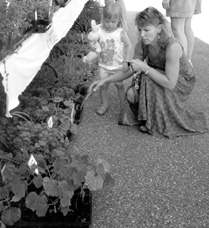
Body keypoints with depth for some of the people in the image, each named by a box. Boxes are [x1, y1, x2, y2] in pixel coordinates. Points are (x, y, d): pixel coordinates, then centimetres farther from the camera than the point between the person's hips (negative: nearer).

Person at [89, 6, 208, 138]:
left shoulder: (172, 47, -36)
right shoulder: (142, 45, -17)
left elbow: (170, 84, -34)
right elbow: (131, 71, -4)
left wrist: (144, 67, -34)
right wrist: (105, 81, -12)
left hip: (181, 82, -5)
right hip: (160, 76, 5)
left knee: (148, 83, -29)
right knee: (131, 94, -17)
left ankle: (157, 123, -3)